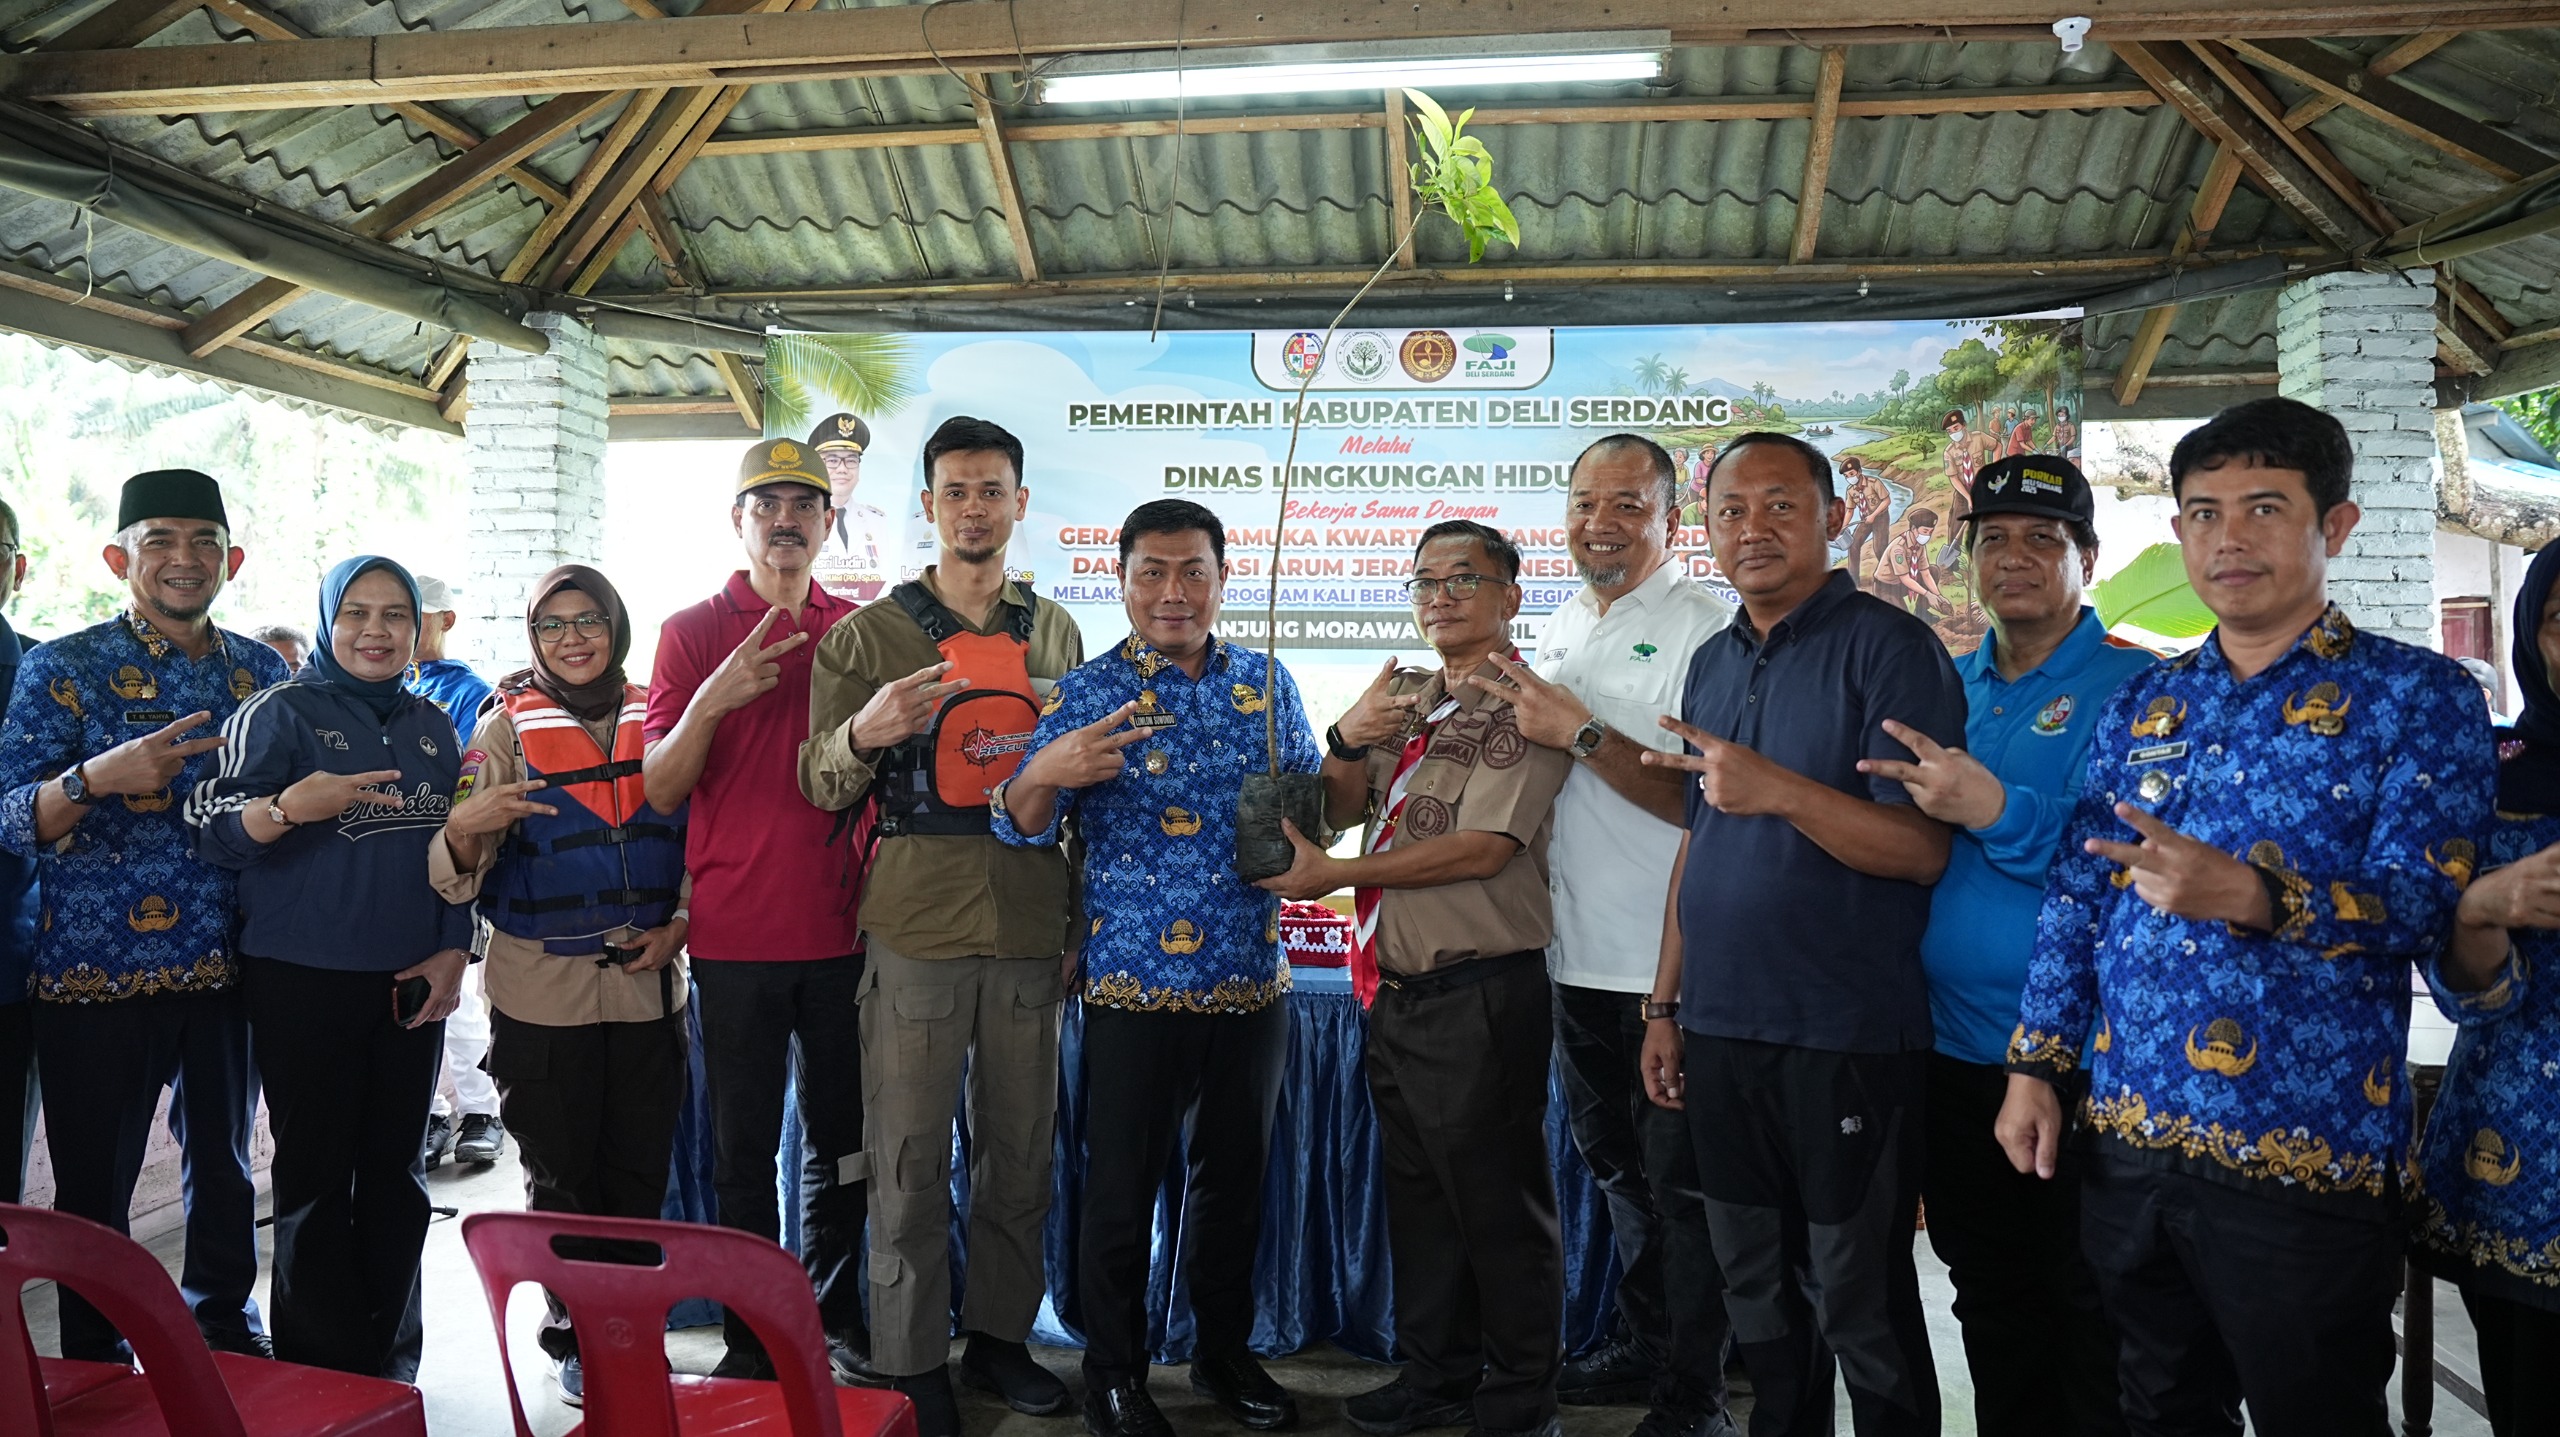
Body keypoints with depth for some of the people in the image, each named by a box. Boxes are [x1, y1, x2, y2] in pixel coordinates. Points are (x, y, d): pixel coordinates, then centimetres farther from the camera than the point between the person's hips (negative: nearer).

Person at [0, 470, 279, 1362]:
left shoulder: (264, 672, 8)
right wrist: (95, 777, -29)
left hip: (230, 969, 4)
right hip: (99, 973, -4)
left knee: (224, 1159, 16)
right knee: (95, 1185, 5)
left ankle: (224, 1329, 34)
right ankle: (95, 1368, 22)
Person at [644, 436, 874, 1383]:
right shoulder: (693, 632, 2)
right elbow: (660, 790, -4)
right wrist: (710, 701, -19)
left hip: (843, 930, 3)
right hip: (736, 935, -2)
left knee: (841, 1137, 11)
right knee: (745, 1145, 6)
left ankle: (835, 1322, 26)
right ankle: (753, 1339, 19)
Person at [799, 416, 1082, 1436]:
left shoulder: (1056, 633, 11)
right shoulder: (869, 635, 1)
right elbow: (818, 785, 0)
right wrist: (862, 732, -22)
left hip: (1031, 927, 3)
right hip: (915, 926, -3)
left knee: (1021, 1150, 11)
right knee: (909, 1160, 3)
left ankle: (1000, 1337, 27)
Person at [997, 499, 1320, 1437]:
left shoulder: (1267, 682, 6)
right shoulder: (1089, 693, -5)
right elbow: (1023, 830, -7)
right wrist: (1041, 777, -29)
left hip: (1252, 981, 4)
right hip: (1134, 987, -3)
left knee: (1235, 1178, 16)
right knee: (1123, 1186, 6)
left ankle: (1225, 1352, 35)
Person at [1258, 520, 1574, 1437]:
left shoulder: (1520, 705, -10)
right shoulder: (1410, 701, 14)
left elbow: (1483, 848, -19)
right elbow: (1342, 808, 13)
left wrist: (1330, 876, -15)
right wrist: (1348, 739, -9)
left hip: (1481, 994, -8)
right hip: (1399, 991, 8)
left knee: (1500, 1205, 4)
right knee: (1416, 1192, 17)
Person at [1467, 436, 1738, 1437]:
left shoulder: (1702, 633, -12)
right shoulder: (1560, 629, 12)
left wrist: (1582, 734, -22)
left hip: (1669, 961, -8)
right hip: (1580, 952, 8)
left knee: (1680, 1183, 4)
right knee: (1615, 1164, 20)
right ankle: (1640, 1350, 37)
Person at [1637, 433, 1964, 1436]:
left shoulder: (1888, 647, -9)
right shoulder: (1712, 663, 12)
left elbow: (1923, 850, -16)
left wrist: (1781, 791, -31)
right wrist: (1666, 1004, 14)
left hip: (1845, 1041, -6)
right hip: (1718, 1033, 6)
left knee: (1862, 1309, 6)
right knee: (1756, 1296, 18)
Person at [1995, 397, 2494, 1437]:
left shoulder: (2417, 696, -3)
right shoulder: (2142, 705, 11)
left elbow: (2422, 901, -14)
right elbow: (2076, 897, 11)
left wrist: (2252, 897, -33)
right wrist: (2036, 1068, 4)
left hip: (2306, 1159, -5)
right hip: (2127, 1143, 5)